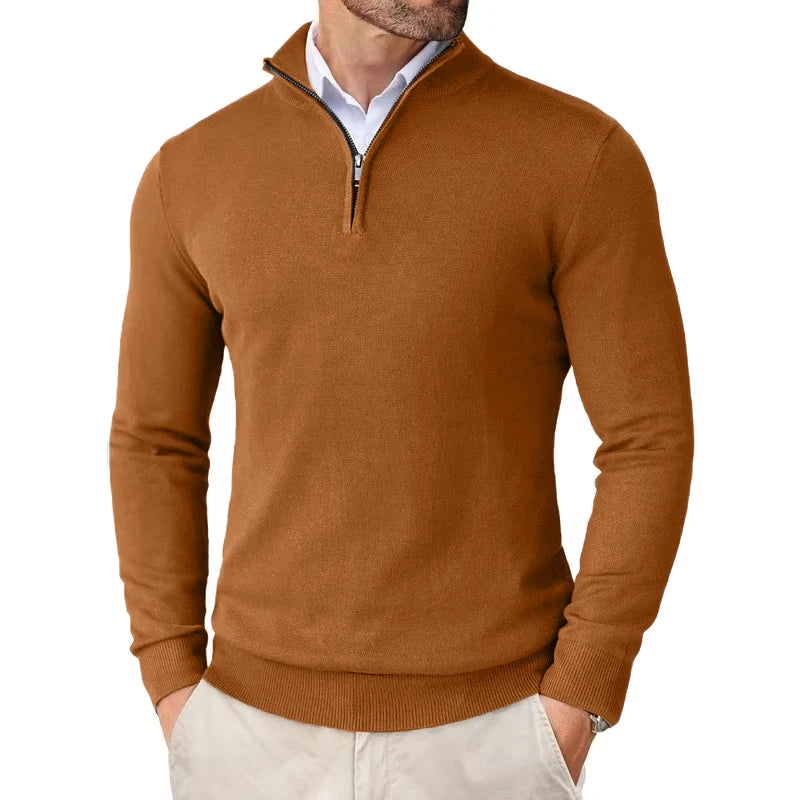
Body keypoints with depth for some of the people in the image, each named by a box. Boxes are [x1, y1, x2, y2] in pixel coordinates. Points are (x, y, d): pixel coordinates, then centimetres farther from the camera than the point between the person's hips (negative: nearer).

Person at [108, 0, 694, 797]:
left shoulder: (584, 155, -9)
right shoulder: (191, 173, 0)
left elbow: (651, 442, -7)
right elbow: (154, 442, 7)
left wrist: (574, 710, -11)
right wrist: (176, 690, 0)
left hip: (488, 731, -2)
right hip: (259, 727, 3)